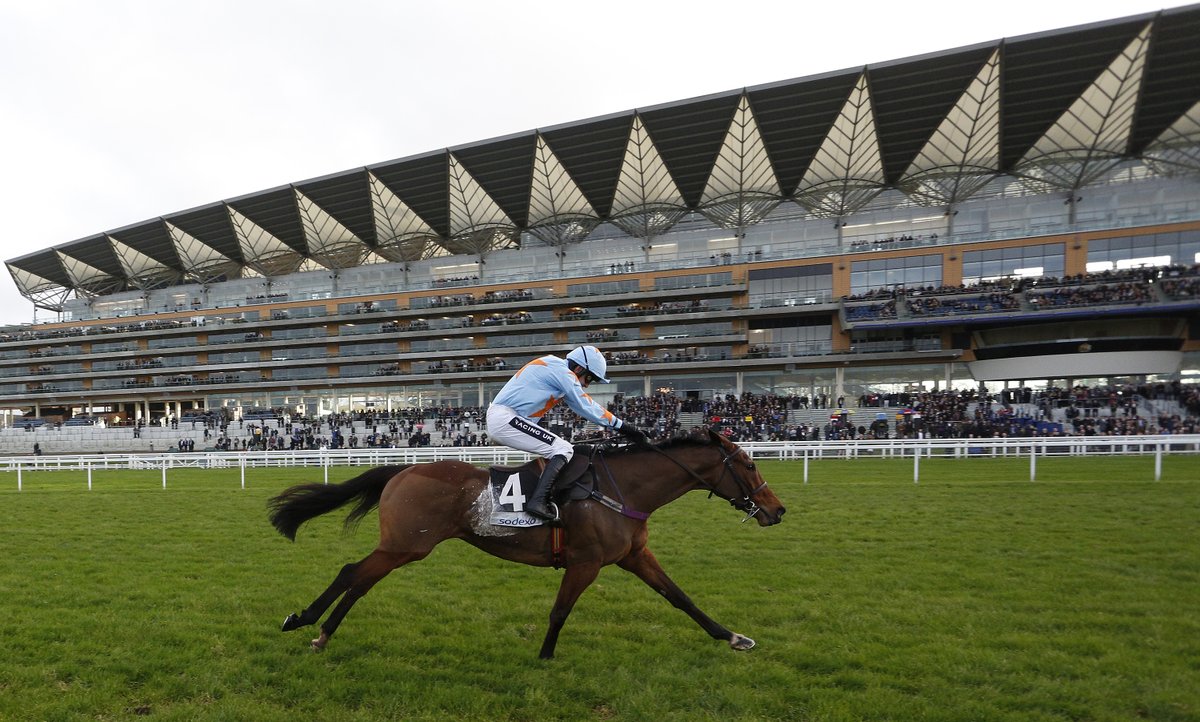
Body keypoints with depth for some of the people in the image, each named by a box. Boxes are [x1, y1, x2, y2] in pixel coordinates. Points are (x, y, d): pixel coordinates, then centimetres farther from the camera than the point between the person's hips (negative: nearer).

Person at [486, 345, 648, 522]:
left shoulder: (554, 368, 18)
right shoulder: (562, 372, -10)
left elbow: (580, 406, 18)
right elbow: (587, 407, -8)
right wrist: (621, 426, -1)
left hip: (497, 418, 10)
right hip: (505, 419, -10)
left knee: (553, 450, 18)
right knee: (563, 450, -11)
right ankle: (538, 501, -23)